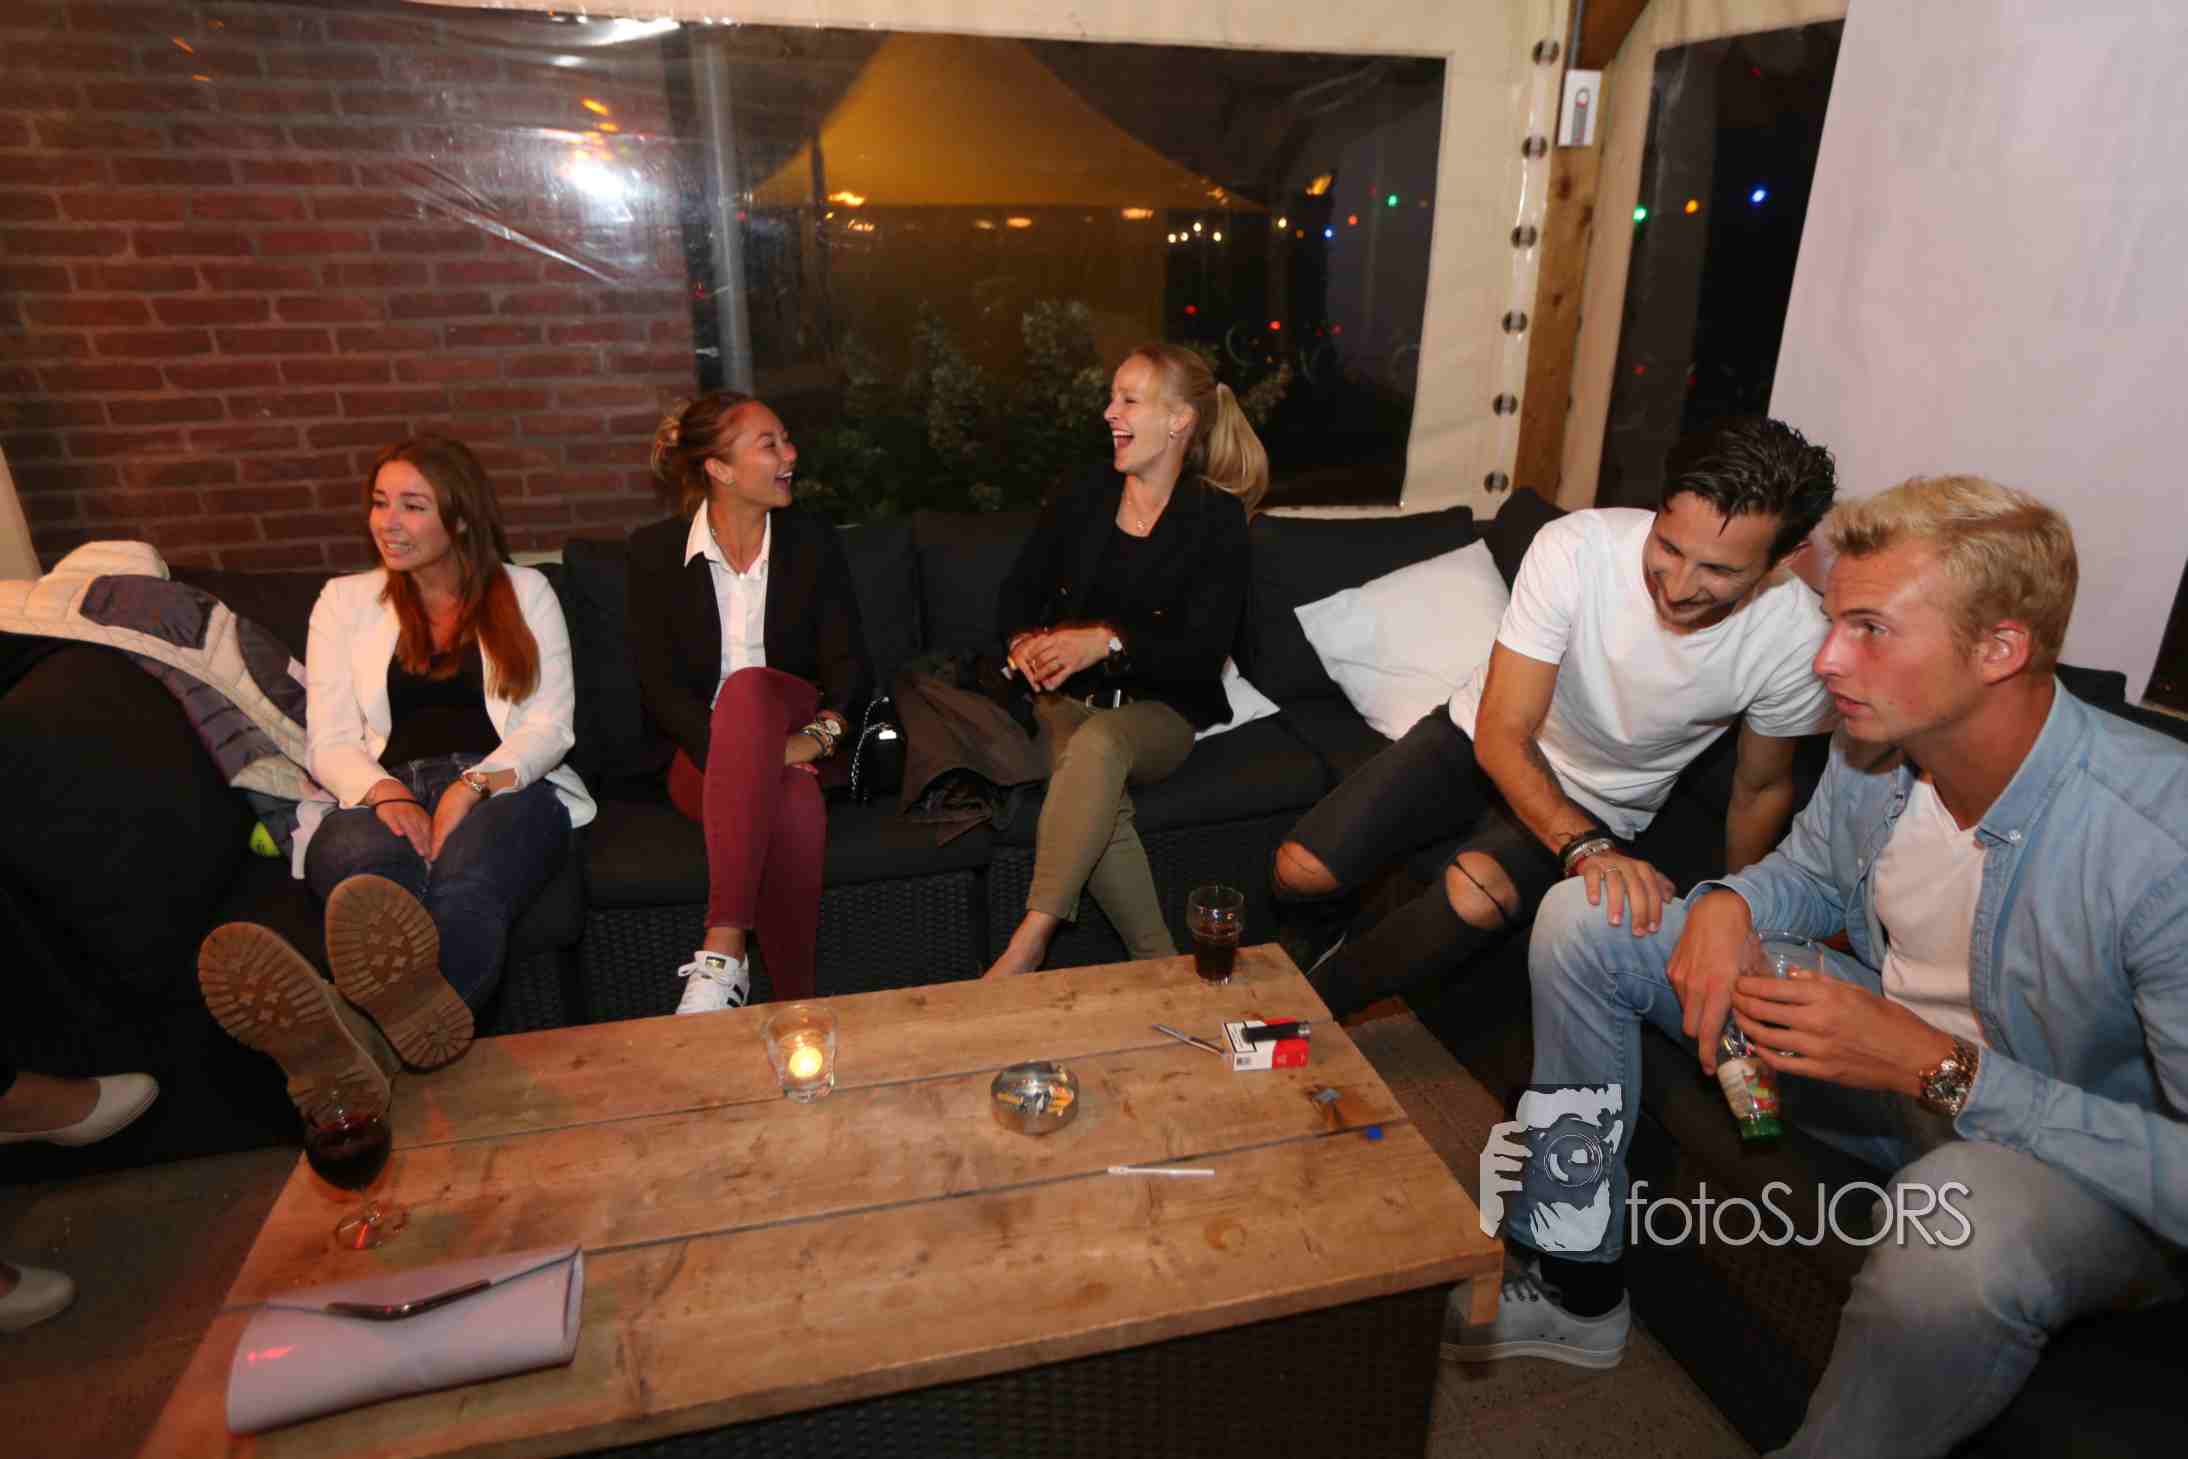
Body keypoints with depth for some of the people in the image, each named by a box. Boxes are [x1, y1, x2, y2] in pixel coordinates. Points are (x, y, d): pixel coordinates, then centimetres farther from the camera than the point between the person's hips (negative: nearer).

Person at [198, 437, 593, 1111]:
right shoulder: (345, 601, 23)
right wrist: (387, 794, -11)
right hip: (381, 797, 1)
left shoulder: (524, 592, 18)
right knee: (370, 856, -37)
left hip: (503, 790, -1)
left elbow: (550, 726, 6)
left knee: (468, 862, -39)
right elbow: (329, 741, 12)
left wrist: (473, 787, -14)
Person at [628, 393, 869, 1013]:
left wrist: (822, 731, -23)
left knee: (748, 687, -37)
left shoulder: (812, 539, 8)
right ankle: (798, 1007, -32)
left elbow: (847, 659, -1)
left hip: (796, 734, 1)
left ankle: (723, 952, -42)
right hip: (703, 755, -1)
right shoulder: (655, 551, 4)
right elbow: (659, 685, -4)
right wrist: (748, 750, -21)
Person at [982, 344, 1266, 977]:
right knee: (1099, 807, -32)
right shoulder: (1083, 497, 7)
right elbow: (1016, 593, 11)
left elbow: (1203, 651, -10)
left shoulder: (1217, 519, -2)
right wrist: (1024, 642, -12)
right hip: (1066, 701, 2)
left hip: (1158, 712, -2)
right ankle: (1164, 966, -18)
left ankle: (1027, 945, -37)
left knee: (1100, 741, -38)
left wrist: (1109, 641, -25)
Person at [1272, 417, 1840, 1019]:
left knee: (1476, 895, -33)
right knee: (1301, 870, -17)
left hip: (1593, 801, 0)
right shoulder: (1576, 547, -28)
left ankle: (1313, 1001, -4)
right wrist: (1588, 848, -41)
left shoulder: (1795, 641, -21)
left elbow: (1762, 788, -1)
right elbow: (1501, 737, -26)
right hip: (1480, 741, 0)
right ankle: (1312, 949, 22)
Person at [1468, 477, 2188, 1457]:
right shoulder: (1873, 747, -12)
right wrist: (1727, 904, -13)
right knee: (1581, 922, -2)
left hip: (2080, 1152, -6)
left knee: (1958, 1225, -44)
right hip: (1897, 1047, 6)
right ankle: (1577, 1287, 9)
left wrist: (1941, 1070, -34)